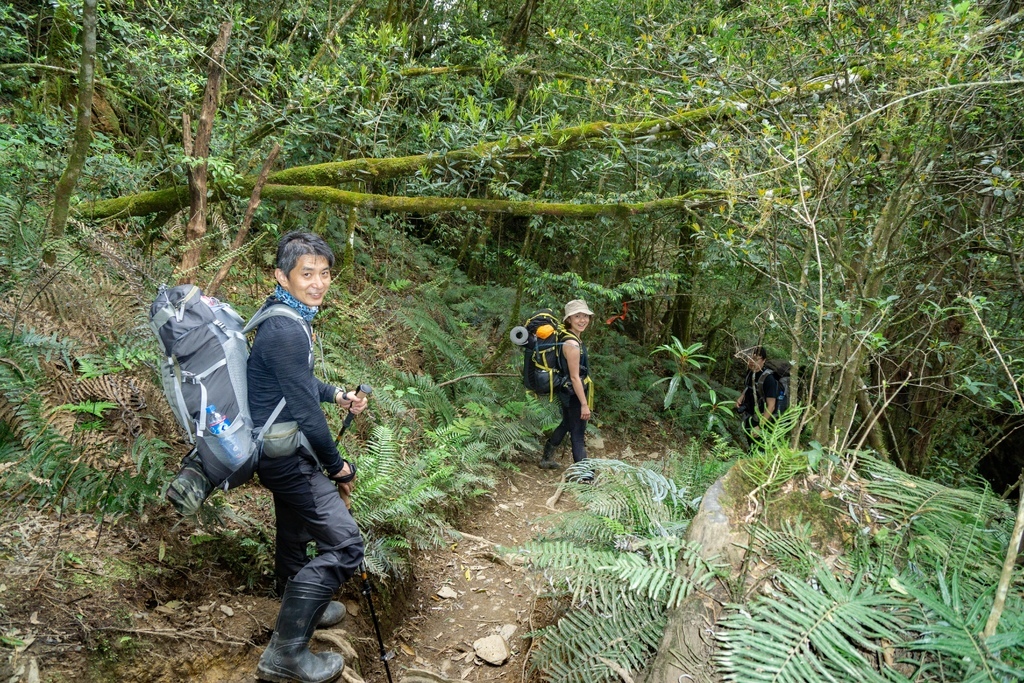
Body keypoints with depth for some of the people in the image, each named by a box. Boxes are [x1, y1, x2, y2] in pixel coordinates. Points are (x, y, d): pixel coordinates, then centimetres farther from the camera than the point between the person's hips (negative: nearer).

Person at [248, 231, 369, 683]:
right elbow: (304, 409, -24)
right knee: (343, 544, -13)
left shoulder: (289, 316, 6)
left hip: (280, 447, 10)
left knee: (295, 530, 26)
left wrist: (337, 394, 11)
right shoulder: (286, 330, -26)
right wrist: (338, 467, -14)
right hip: (287, 453, -10)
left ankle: (299, 605, 47)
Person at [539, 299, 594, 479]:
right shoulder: (572, 344, -26)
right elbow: (575, 377, -26)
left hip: (567, 392, 10)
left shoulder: (569, 337, 2)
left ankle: (547, 459, 40)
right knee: (578, 432, 1)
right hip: (573, 394, -10)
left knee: (566, 424, 26)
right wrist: (584, 404, -22)